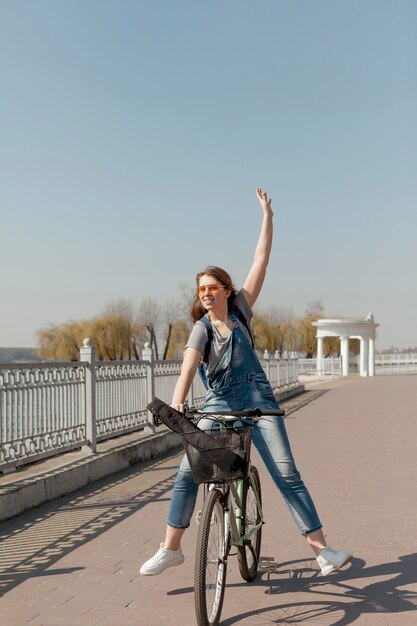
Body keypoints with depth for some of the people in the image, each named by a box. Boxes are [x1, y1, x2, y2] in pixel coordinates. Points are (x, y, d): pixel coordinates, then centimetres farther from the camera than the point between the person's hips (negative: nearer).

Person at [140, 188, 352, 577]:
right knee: (187, 472, -5)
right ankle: (170, 549, 10)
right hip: (218, 405, 0)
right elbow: (188, 368, -21)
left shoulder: (240, 310, 2)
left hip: (258, 401, 0)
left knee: (286, 473, -5)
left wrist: (267, 216, -3)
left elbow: (260, 263, -1)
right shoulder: (201, 329, -2)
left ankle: (321, 548, 0)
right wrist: (176, 404, -38)